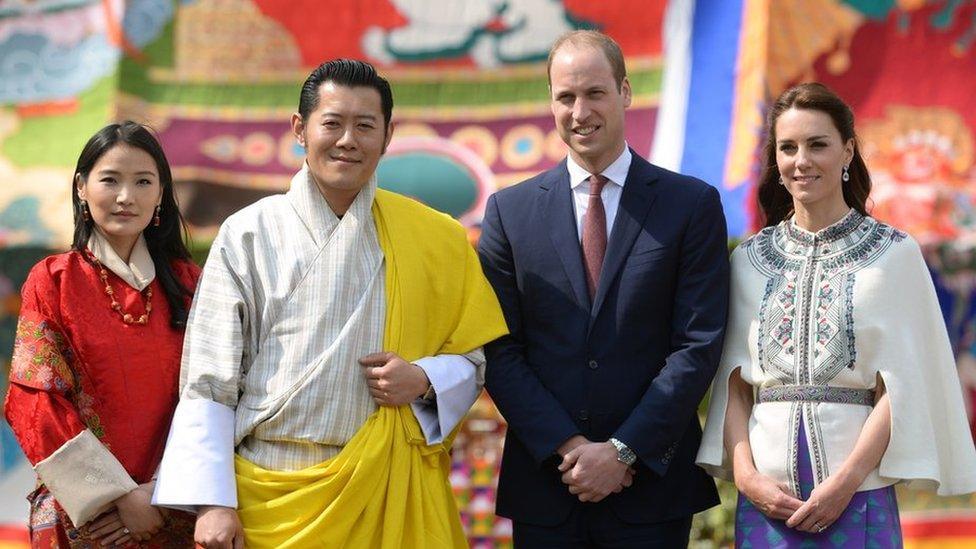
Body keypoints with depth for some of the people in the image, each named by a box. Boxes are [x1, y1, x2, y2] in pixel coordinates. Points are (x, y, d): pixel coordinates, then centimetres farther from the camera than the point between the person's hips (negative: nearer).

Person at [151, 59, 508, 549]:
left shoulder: (433, 238, 4)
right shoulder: (249, 235, 0)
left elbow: (471, 361, 11)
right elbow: (208, 383, -1)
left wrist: (424, 381, -11)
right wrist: (212, 502, -9)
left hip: (388, 493, 1)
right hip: (271, 496, -1)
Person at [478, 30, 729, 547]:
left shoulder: (692, 204, 1)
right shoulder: (510, 210, 5)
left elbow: (698, 345, -5)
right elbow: (500, 351, 1)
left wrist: (622, 451, -11)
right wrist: (567, 447, -10)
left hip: (652, 484, -1)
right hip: (544, 483, 1)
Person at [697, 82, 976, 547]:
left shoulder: (893, 254, 0)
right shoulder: (749, 260, 8)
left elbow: (900, 387, -4)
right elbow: (732, 384, 7)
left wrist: (846, 481, -12)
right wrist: (745, 474, -7)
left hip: (858, 493, -2)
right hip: (766, 498, 2)